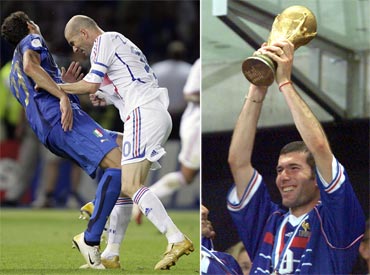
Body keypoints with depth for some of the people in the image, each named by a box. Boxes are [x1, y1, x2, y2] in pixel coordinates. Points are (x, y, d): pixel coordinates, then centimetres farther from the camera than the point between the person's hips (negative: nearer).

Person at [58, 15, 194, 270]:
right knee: (122, 185, 12)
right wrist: (109, 96, 23)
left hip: (144, 114, -10)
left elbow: (90, 85, -8)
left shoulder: (104, 41, -1)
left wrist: (55, 86, 4)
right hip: (160, 114, 10)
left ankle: (177, 240, -26)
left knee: (131, 186, -18)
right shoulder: (120, 41, 27)